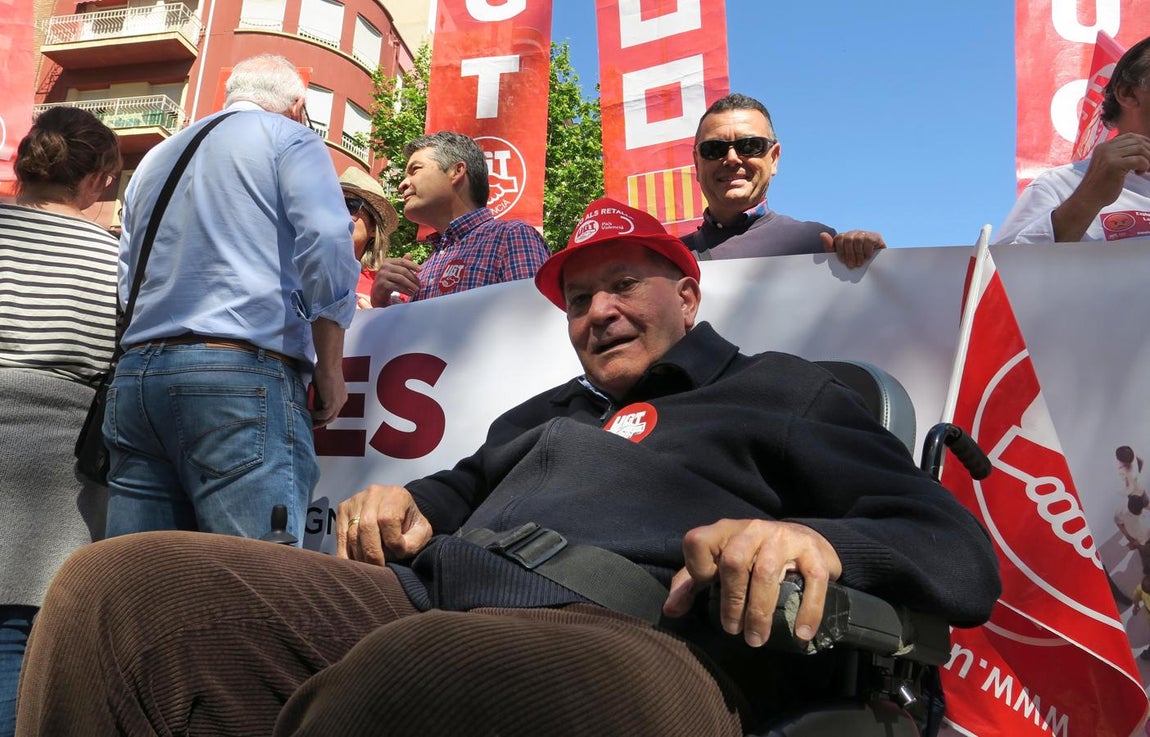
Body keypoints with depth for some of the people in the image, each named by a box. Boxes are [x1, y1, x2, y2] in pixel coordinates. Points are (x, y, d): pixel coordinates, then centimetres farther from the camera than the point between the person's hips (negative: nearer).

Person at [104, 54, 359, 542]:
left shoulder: (155, 159, 27)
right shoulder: (289, 139, 8)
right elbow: (326, 246, -9)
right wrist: (330, 372, -4)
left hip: (136, 373, 7)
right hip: (243, 374, -6)